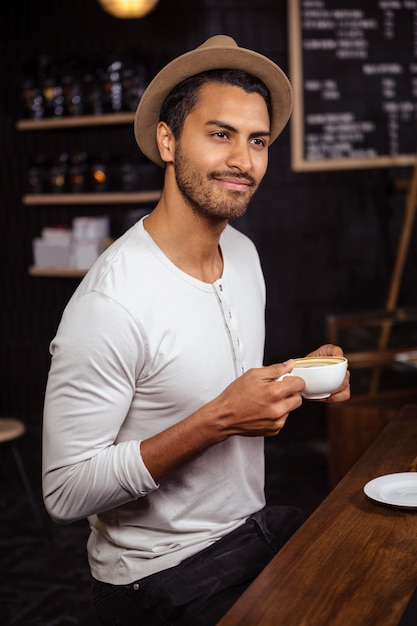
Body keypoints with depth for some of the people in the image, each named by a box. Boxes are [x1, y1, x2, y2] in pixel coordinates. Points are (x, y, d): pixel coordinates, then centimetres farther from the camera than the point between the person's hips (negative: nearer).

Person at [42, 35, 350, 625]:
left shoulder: (243, 252, 1)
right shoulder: (110, 302, -26)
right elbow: (65, 493, -23)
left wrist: (301, 377, -5)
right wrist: (221, 418, -29)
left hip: (254, 526, 8)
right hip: (163, 576, -7)